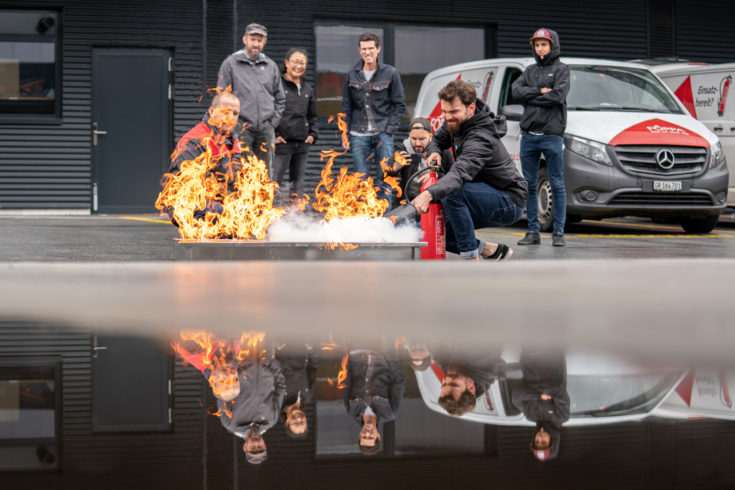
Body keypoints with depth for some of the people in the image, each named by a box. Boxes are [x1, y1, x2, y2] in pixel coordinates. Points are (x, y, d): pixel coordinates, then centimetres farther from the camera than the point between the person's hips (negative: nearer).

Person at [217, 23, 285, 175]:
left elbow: (280, 98, 21)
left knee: (265, 173, 6)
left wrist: (273, 121, 8)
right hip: (242, 128, -4)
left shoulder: (271, 66, 15)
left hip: (266, 128, 4)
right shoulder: (230, 64, 3)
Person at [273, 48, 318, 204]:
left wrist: (312, 134, 10)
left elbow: (312, 115, 25)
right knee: (276, 181, -8)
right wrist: (273, 135, -12)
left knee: (298, 182, 9)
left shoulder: (308, 89, 16)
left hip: (302, 144, 6)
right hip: (282, 142, -6)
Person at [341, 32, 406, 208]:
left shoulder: (390, 73, 2)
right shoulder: (352, 75, 9)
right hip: (359, 135, 2)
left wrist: (389, 129, -6)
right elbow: (346, 107, 14)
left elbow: (400, 104, 3)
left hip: (383, 133, -2)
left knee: (385, 177, -4)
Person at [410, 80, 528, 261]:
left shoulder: (480, 139, -30)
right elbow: (437, 140, 17)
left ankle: (472, 262, -27)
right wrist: (434, 153, -9)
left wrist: (429, 194, -63)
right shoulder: (455, 123, -2)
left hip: (509, 205, -10)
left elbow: (460, 174, -47)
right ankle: (494, 251, 15)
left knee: (452, 193, -34)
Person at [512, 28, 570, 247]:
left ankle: (559, 232, 2)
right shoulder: (530, 70, 16)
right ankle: (533, 231, 11)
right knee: (530, 185, 5)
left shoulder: (561, 69, 3)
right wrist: (540, 91, -9)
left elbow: (558, 96, -12)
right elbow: (517, 91, 0)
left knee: (557, 185, -2)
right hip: (529, 136, 5)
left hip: (551, 136, -5)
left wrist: (531, 97, -5)